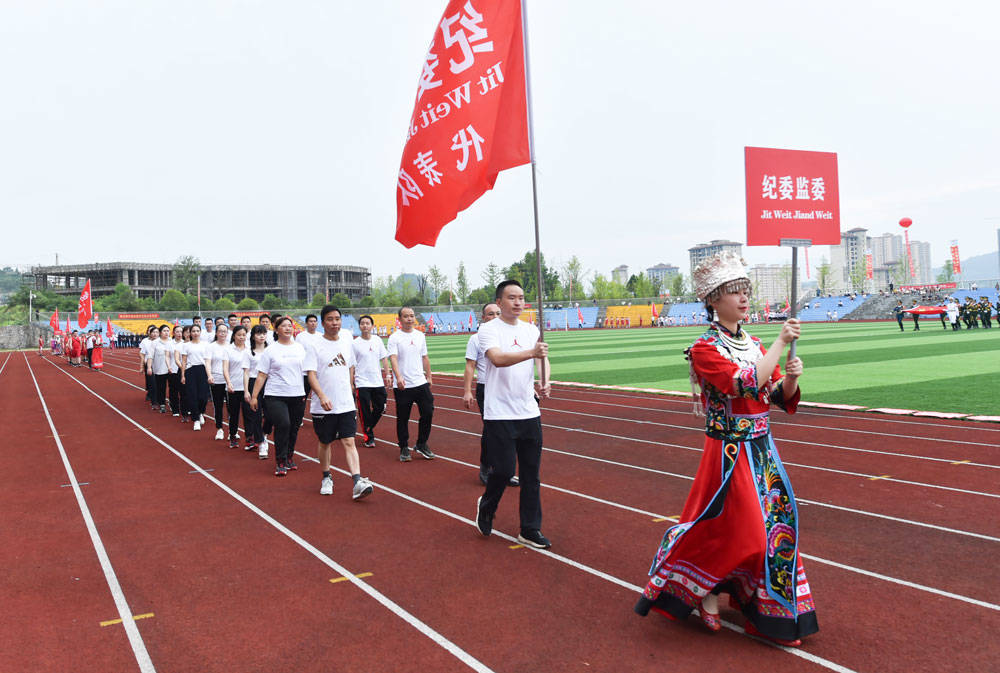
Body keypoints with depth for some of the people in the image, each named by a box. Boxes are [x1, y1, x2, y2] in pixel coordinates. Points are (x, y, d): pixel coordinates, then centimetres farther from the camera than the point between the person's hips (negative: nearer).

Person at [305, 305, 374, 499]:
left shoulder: (347, 339, 7)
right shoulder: (313, 344, -7)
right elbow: (311, 374, -15)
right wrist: (322, 397, -28)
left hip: (346, 404, 2)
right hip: (323, 407, -2)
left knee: (349, 442, -6)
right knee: (325, 442, 12)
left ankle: (358, 483, -14)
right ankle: (326, 478, 31)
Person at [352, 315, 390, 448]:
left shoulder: (377, 340, 6)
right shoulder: (355, 344, -5)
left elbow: (384, 358, 10)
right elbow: (351, 365, -1)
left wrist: (387, 375, 2)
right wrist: (351, 383, -4)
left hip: (378, 382, 4)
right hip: (362, 383, -4)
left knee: (380, 409, 7)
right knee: (365, 412, -2)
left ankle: (368, 428, 30)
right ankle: (369, 437, 11)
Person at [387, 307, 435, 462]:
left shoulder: (420, 335, 11)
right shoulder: (394, 338, -6)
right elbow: (393, 358, -19)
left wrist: (429, 376, 18)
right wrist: (398, 377, -33)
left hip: (421, 383, 4)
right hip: (402, 386, -4)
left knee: (428, 413, 2)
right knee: (402, 418, 4)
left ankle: (421, 445, 19)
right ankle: (404, 448, 17)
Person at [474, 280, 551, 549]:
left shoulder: (531, 330, 12)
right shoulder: (489, 329, -6)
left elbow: (543, 357, 2)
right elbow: (498, 359, -24)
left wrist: (544, 382, -19)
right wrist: (531, 353, -39)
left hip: (530, 413, 5)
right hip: (499, 414, -5)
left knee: (531, 473, 7)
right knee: (503, 470, -4)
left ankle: (530, 530, 18)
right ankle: (486, 507, 28)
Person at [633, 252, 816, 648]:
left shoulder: (754, 344, 9)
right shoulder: (705, 349, -13)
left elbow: (780, 398, 11)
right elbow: (746, 384, -28)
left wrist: (790, 378, -11)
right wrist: (781, 342, -22)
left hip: (763, 450, 7)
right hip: (730, 452, -7)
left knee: (777, 522, 12)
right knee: (738, 529, -2)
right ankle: (706, 594, 23)